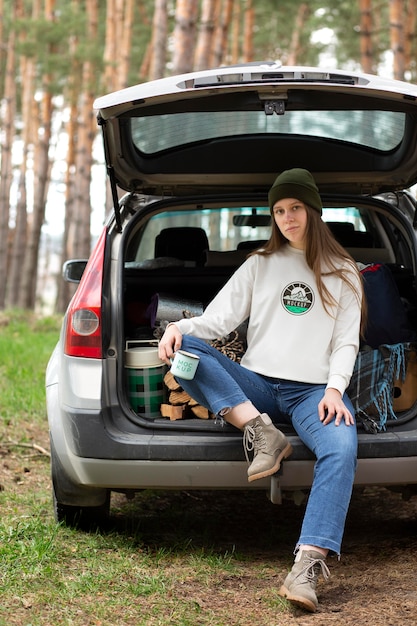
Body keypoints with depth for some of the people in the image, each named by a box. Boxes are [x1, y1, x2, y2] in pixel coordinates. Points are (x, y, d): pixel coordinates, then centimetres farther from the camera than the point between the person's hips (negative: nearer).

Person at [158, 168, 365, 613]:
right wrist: (179, 328, -14)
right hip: (255, 385, 2)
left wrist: (335, 389, -13)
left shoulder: (342, 272, 16)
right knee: (186, 349, -23)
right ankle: (261, 432, -31)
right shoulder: (259, 265, 18)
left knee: (341, 447, -37)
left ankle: (309, 564, -48)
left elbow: (346, 341, 6)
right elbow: (218, 318, 7)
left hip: (313, 390, -2)